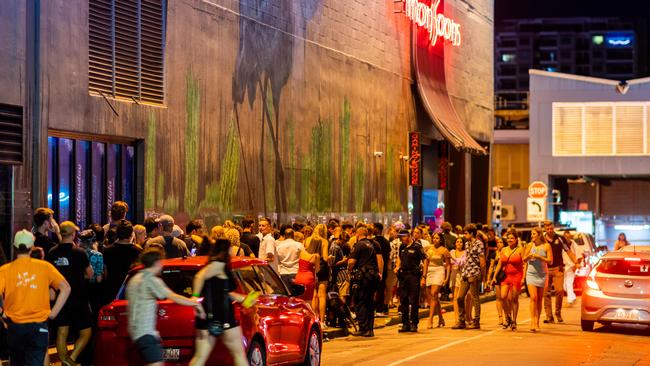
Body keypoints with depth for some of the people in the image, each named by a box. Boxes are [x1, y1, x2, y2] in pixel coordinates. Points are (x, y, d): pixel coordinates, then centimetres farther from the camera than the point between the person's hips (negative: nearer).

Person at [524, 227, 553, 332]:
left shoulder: (546, 246, -1)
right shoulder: (530, 245, 4)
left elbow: (550, 261, -5)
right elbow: (524, 260, 12)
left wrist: (539, 257, -17)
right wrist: (529, 256, -10)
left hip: (542, 275, 0)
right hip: (531, 274, 0)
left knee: (539, 299, 7)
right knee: (533, 297, -14)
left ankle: (537, 322, 17)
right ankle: (533, 322, -19)